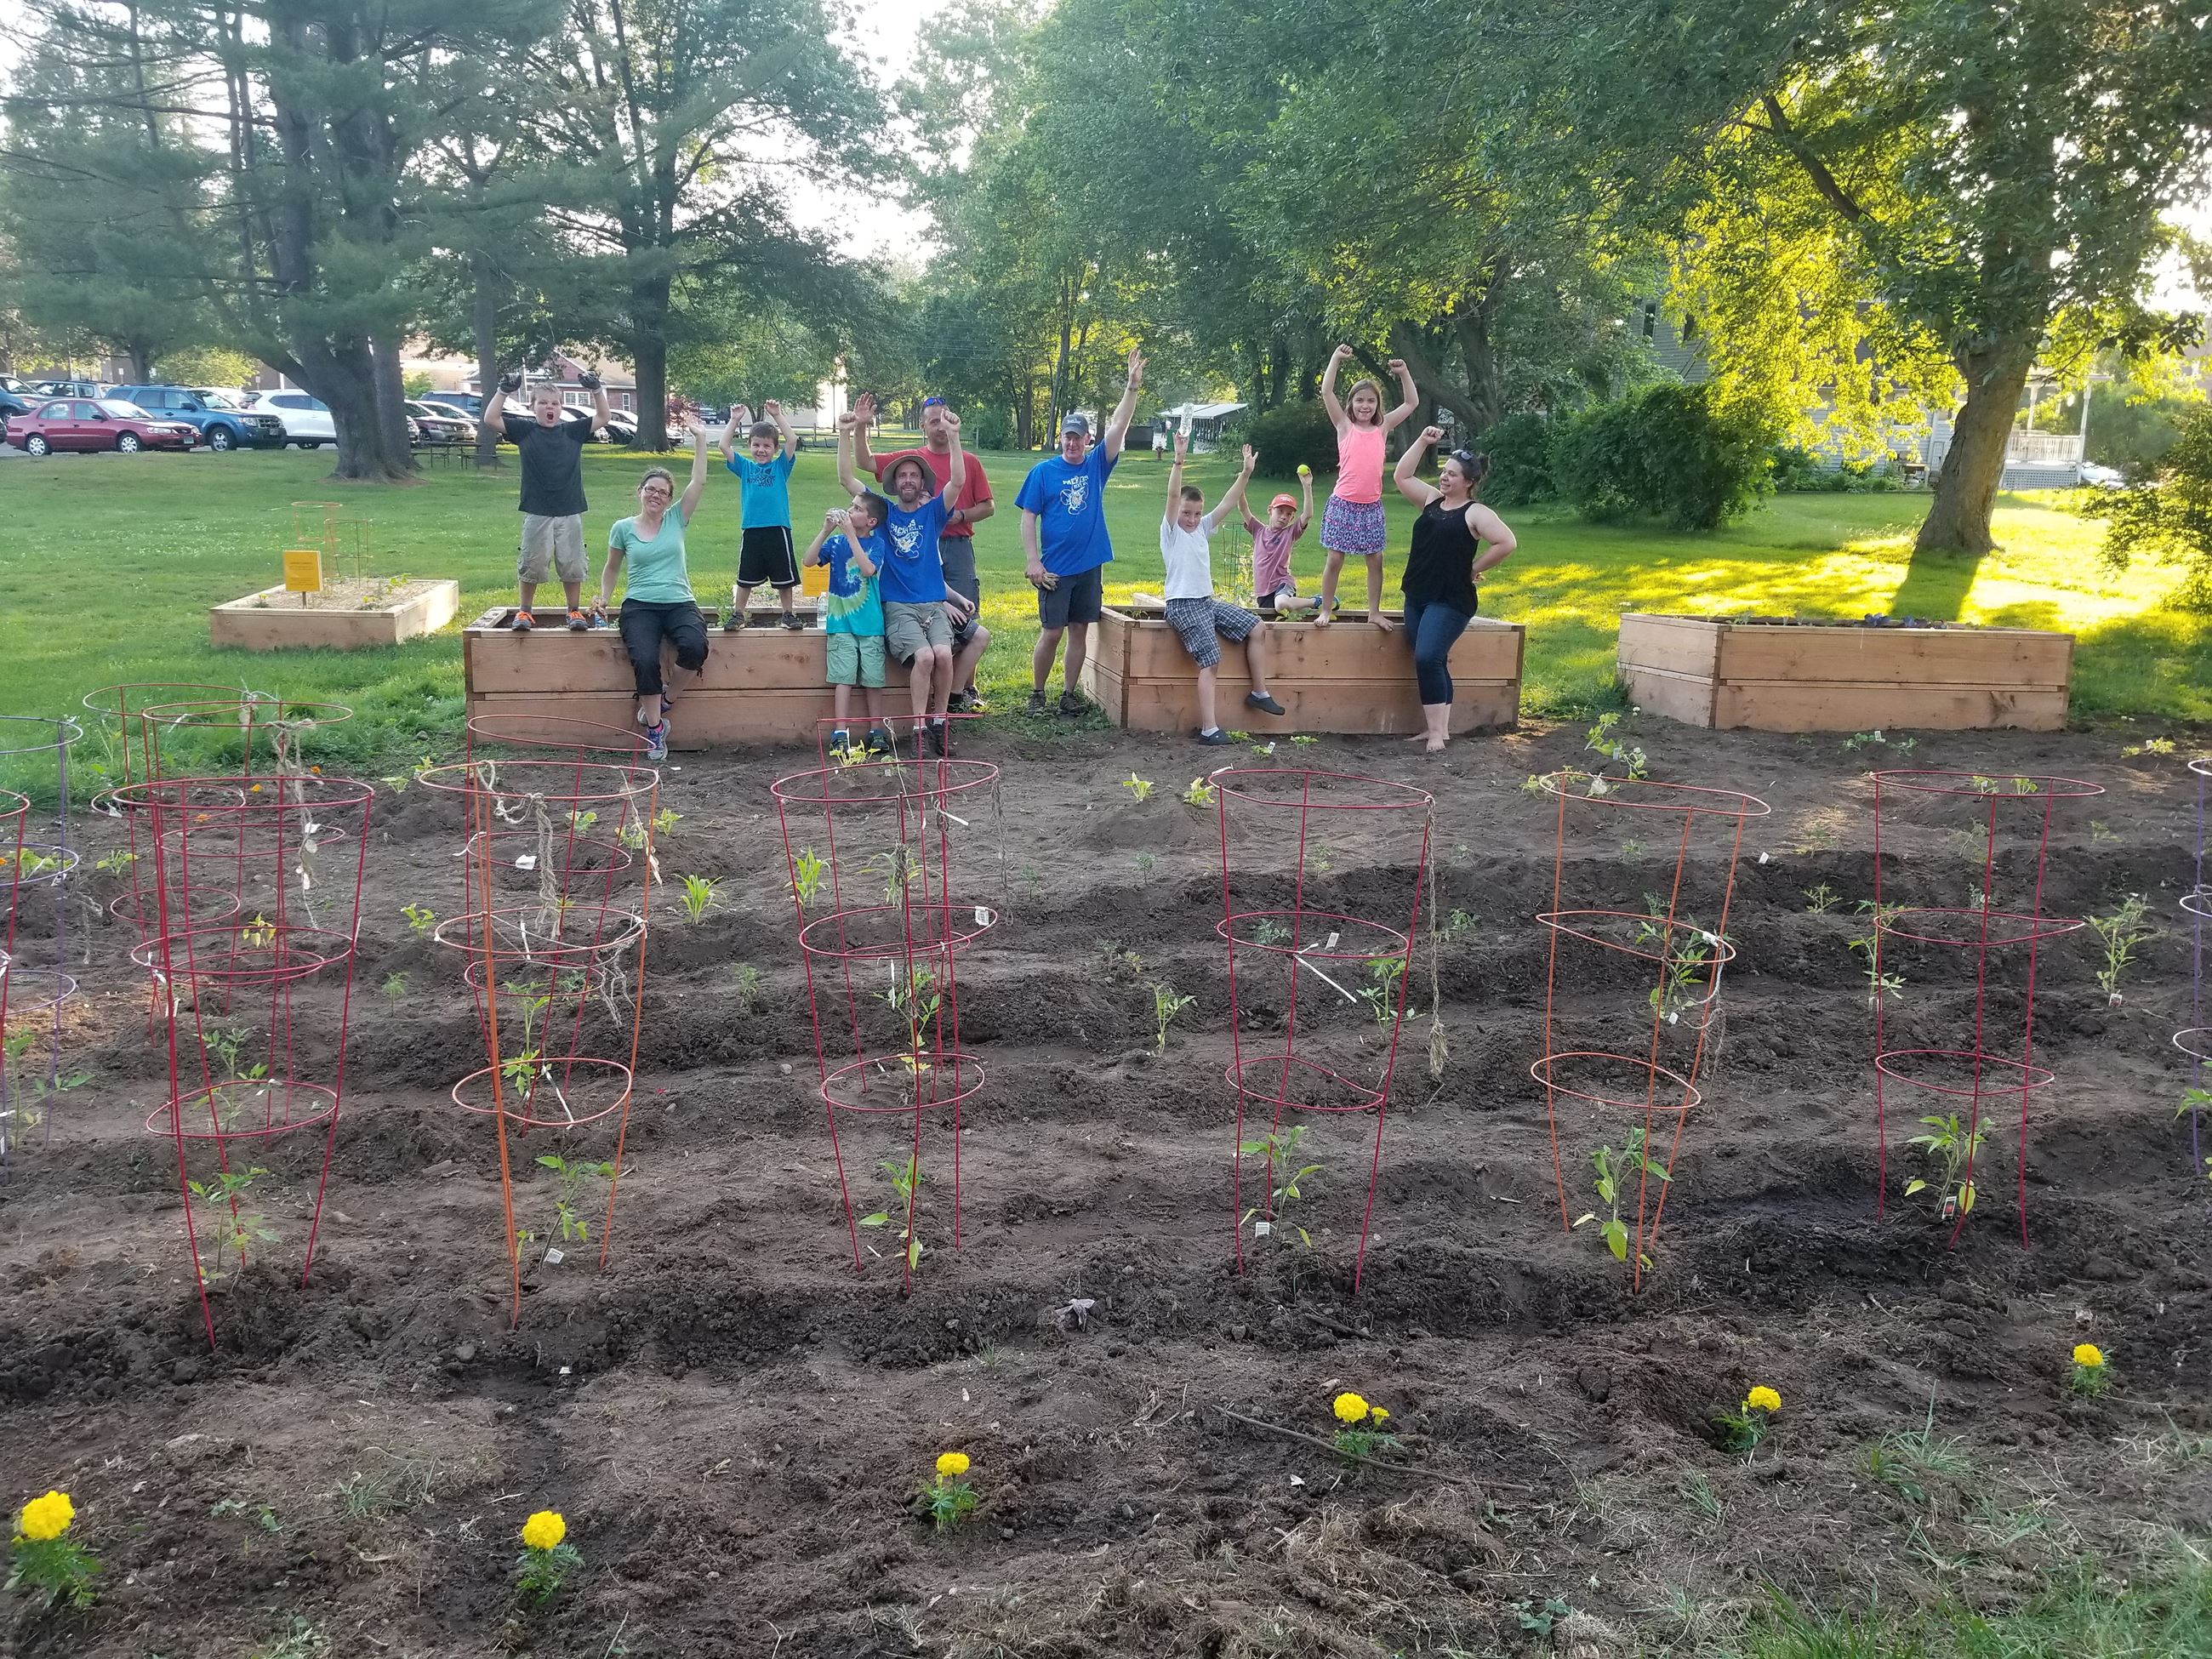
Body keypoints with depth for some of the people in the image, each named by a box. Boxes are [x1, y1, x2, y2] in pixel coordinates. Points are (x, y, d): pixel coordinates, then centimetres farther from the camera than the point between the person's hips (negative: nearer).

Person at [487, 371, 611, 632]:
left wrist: (597, 391, -4)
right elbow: (491, 418, -4)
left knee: (572, 564, 6)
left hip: (570, 511, 1)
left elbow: (603, 417, 7)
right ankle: (524, 611, 16)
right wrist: (504, 392, -12)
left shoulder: (573, 431, 6)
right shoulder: (524, 430, 3)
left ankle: (575, 611, 17)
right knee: (531, 563, 4)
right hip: (536, 511, -1)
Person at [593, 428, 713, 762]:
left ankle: (664, 695, -2)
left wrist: (701, 441, 1)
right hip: (639, 606, -1)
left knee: (695, 648, -32)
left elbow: (699, 481, 3)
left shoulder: (676, 520, 9)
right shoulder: (623, 528, 9)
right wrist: (604, 598, 8)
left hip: (679, 604, 1)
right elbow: (611, 568, 22)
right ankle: (655, 729, -14)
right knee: (645, 660, -29)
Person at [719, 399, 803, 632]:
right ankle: (737, 615, 20)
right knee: (745, 577, 10)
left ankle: (789, 614, 22)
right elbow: (725, 446, 2)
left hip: (778, 529, -1)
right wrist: (735, 420, -2)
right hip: (751, 531, 1)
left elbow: (792, 441, -8)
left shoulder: (781, 467, 4)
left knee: (784, 577, 8)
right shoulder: (745, 467, 10)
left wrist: (778, 416, -10)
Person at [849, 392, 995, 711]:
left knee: (966, 622, -1)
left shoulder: (969, 462, 6)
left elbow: (988, 506, 8)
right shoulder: (909, 458, 7)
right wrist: (861, 427, -12)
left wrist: (959, 515, -8)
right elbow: (865, 462, 0)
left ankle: (966, 689, 7)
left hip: (958, 549, 0)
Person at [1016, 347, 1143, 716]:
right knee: (1052, 632, -3)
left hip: (1090, 566, 3)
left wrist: (1133, 386, -13)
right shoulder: (1043, 471, -2)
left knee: (1080, 630, 7)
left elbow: (1118, 426, -3)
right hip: (1054, 569, -3)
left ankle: (1069, 693, 17)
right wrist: (1033, 562, -11)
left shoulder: (1096, 465, 5)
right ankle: (1037, 693, 11)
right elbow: (1028, 518, -3)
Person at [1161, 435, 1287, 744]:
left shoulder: (1202, 529, 14)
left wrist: (1246, 473, 4)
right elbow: (1173, 496, -20)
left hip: (1208, 602, 8)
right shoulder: (1170, 530, -5)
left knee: (1257, 628, 5)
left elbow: (1228, 504, 11)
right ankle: (1209, 729, -22)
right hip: (1184, 606, -8)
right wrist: (1179, 460, -31)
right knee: (1209, 662, -18)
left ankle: (1259, 693, 14)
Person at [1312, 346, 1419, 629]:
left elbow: (1412, 403, 11)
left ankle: (1374, 612, 16)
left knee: (1375, 560, 6)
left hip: (1372, 505, 3)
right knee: (1335, 559, 2)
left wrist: (1404, 372, 2)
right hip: (1343, 503, -3)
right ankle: (1326, 610, 12)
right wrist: (1336, 359, -11)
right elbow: (1327, 392, -8)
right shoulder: (1345, 426, 0)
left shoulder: (1382, 428, 7)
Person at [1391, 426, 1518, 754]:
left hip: (1451, 601, -7)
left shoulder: (1476, 513, -8)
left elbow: (1507, 543, -18)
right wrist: (1423, 441, 7)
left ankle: (1438, 731, -15)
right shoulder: (1432, 499, 11)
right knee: (1431, 663, 9)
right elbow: (1401, 477, 15)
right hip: (1417, 597, 7)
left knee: (1428, 659, -19)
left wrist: (1475, 568, -10)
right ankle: (1439, 728, 16)